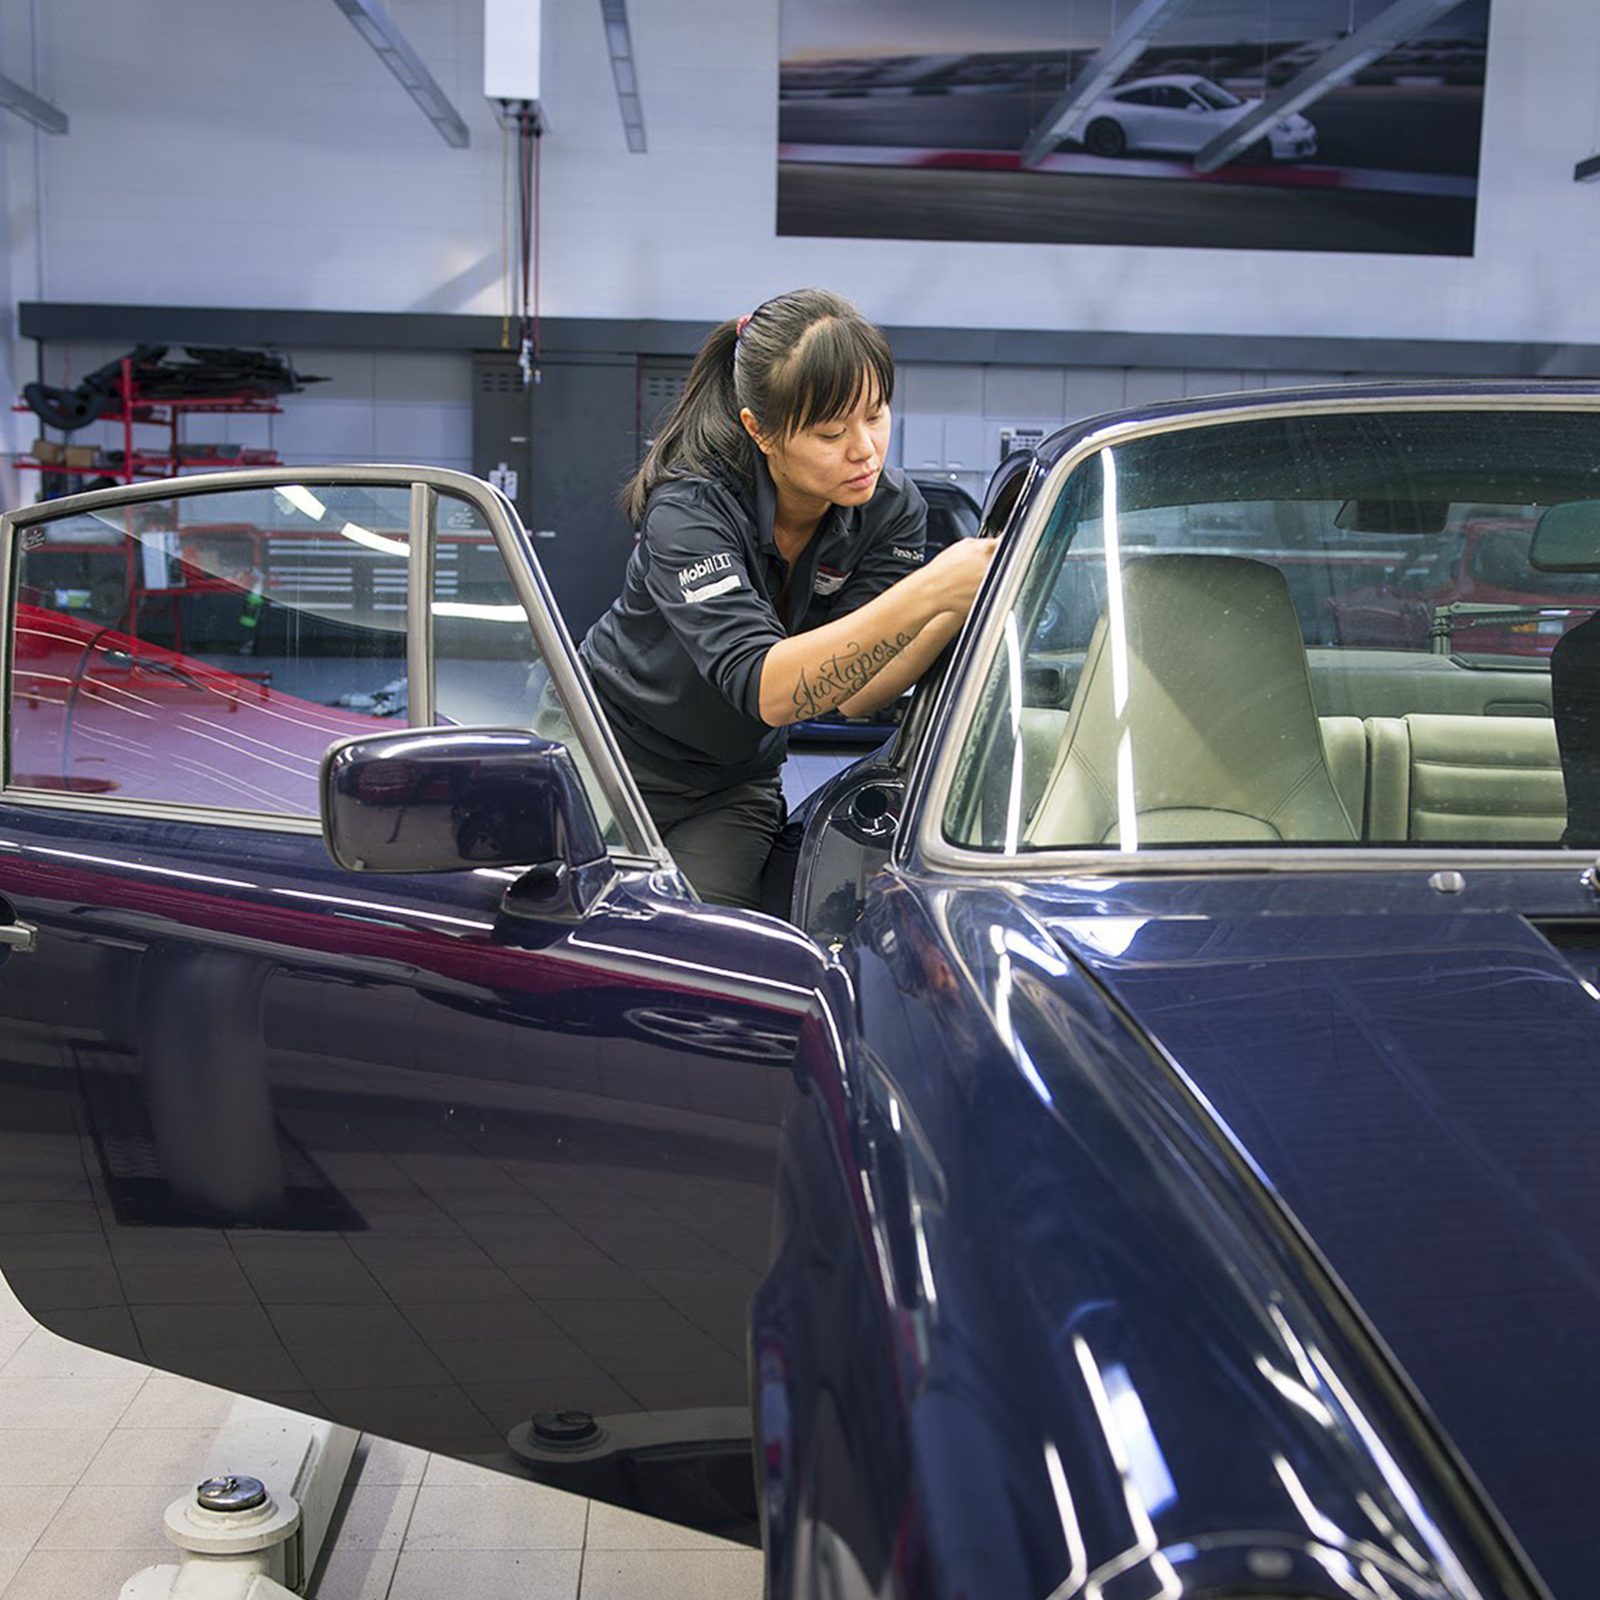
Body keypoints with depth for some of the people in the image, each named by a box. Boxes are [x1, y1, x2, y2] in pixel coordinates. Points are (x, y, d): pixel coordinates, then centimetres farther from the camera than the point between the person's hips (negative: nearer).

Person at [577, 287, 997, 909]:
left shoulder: (889, 509, -13)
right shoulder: (690, 508, -28)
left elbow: (854, 693, -22)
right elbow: (764, 688, -42)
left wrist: (963, 609, -38)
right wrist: (928, 591, -50)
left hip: (733, 788, 3)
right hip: (602, 760, -3)